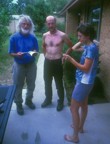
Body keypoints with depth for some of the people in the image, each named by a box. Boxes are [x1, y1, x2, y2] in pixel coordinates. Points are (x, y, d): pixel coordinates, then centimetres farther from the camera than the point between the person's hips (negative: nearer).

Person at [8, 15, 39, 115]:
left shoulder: (33, 37, -2)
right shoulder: (14, 37, -9)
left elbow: (37, 50, 4)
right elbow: (11, 53, -6)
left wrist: (34, 52, -19)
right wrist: (17, 54, -28)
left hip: (31, 64, 3)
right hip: (19, 65, -2)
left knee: (31, 84, 15)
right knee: (18, 86, 8)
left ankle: (29, 100, 39)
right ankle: (19, 104, 28)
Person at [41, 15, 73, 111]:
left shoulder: (62, 35, -13)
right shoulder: (45, 35, 2)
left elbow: (71, 47, -5)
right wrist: (45, 55, 11)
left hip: (57, 62, -5)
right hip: (47, 62, 5)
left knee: (59, 83, 8)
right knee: (47, 82, 17)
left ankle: (61, 101, 27)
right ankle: (48, 99, 37)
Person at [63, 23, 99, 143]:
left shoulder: (91, 48, -24)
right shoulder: (88, 46, 5)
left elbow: (86, 69, -27)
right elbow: (74, 48, 20)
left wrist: (71, 60, -28)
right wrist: (81, 42, 5)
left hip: (84, 82, -10)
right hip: (85, 82, 10)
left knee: (73, 108, 2)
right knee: (83, 105, 23)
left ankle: (75, 137, 17)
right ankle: (80, 127, 44)